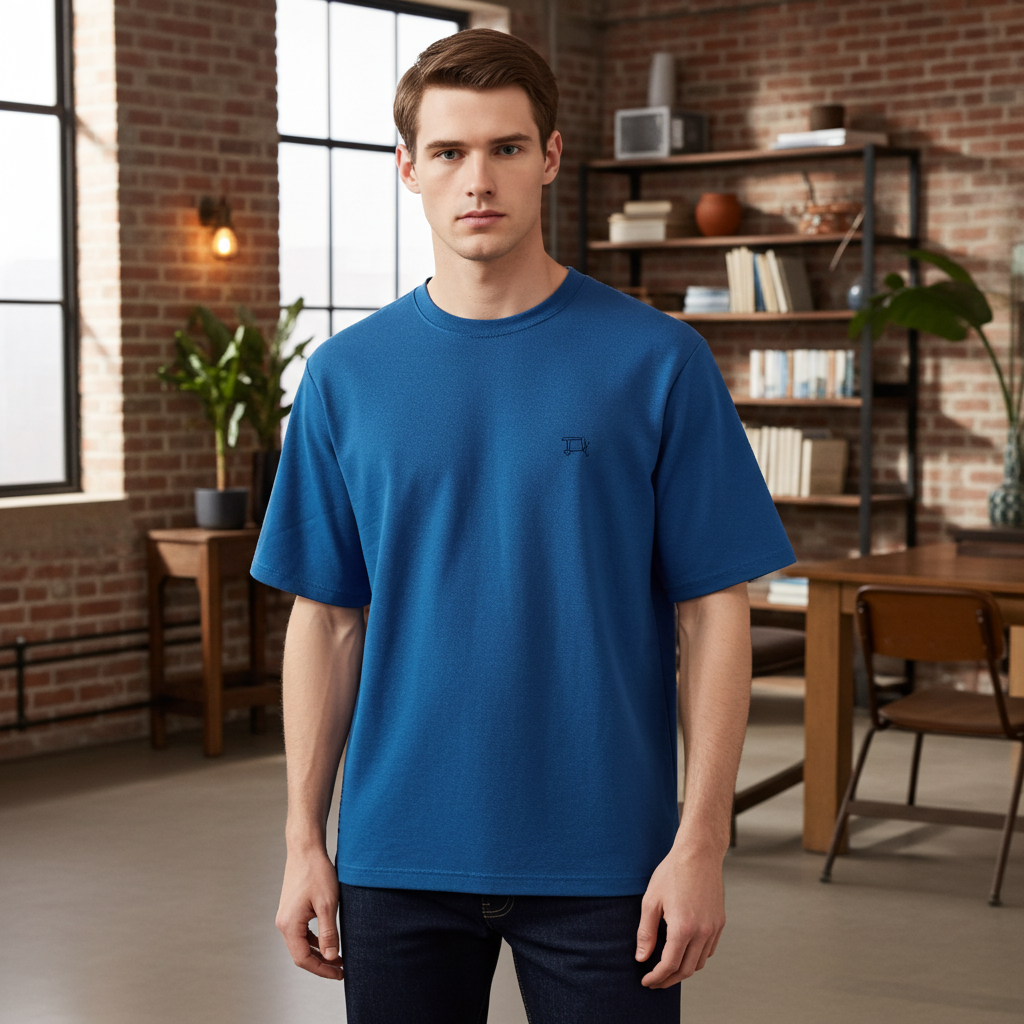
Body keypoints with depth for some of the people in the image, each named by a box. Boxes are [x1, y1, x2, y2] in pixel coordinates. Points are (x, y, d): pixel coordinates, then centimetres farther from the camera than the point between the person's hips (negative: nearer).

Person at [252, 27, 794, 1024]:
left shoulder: (656, 361, -4)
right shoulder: (344, 374, 3)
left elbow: (714, 611, -5)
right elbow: (326, 618, 5)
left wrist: (701, 842, -10)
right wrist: (304, 840, 2)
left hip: (602, 856, -2)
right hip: (398, 856, 2)